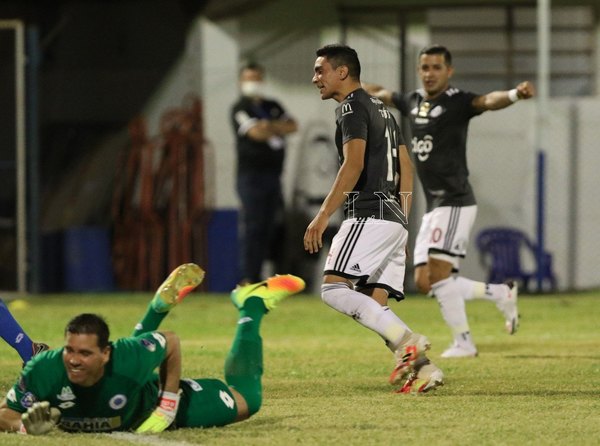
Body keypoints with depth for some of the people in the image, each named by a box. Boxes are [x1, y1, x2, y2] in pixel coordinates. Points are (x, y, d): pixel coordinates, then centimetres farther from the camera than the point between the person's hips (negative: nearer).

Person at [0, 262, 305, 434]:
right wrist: (25, 426, -51)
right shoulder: (44, 370, -42)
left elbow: (171, 343, -24)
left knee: (247, 398, 12)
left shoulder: (128, 358, -45)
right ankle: (161, 305, 50)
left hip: (151, 396, -3)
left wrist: (168, 405, -24)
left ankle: (252, 307, 30)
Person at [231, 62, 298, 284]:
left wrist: (271, 126, -10)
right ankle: (249, 279, -16)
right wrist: (280, 129, 1)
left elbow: (293, 126, 6)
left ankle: (257, 275, 4)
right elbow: (256, 132, -15)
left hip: (273, 174, 7)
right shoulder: (240, 108, -1)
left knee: (269, 228, 3)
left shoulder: (272, 106, 20)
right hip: (251, 174, -7)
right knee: (253, 226, -13)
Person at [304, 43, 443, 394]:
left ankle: (407, 342, -25)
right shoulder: (381, 109, 24)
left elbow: (353, 164, -18)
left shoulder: (352, 108, -5)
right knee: (374, 306, 5)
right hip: (394, 219, 10)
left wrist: (324, 215, -20)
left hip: (370, 215, -10)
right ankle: (423, 369, -7)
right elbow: (406, 167, 24)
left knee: (334, 287, -17)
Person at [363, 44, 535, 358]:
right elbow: (380, 93, 32)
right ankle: (501, 294, 19)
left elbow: (488, 101, -31)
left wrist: (515, 94, -52)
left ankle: (463, 342, -3)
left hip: (455, 202, -8)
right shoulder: (413, 102, 12)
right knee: (425, 282, 6)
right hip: (433, 207, 8)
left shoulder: (457, 102, -10)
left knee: (439, 275, -15)